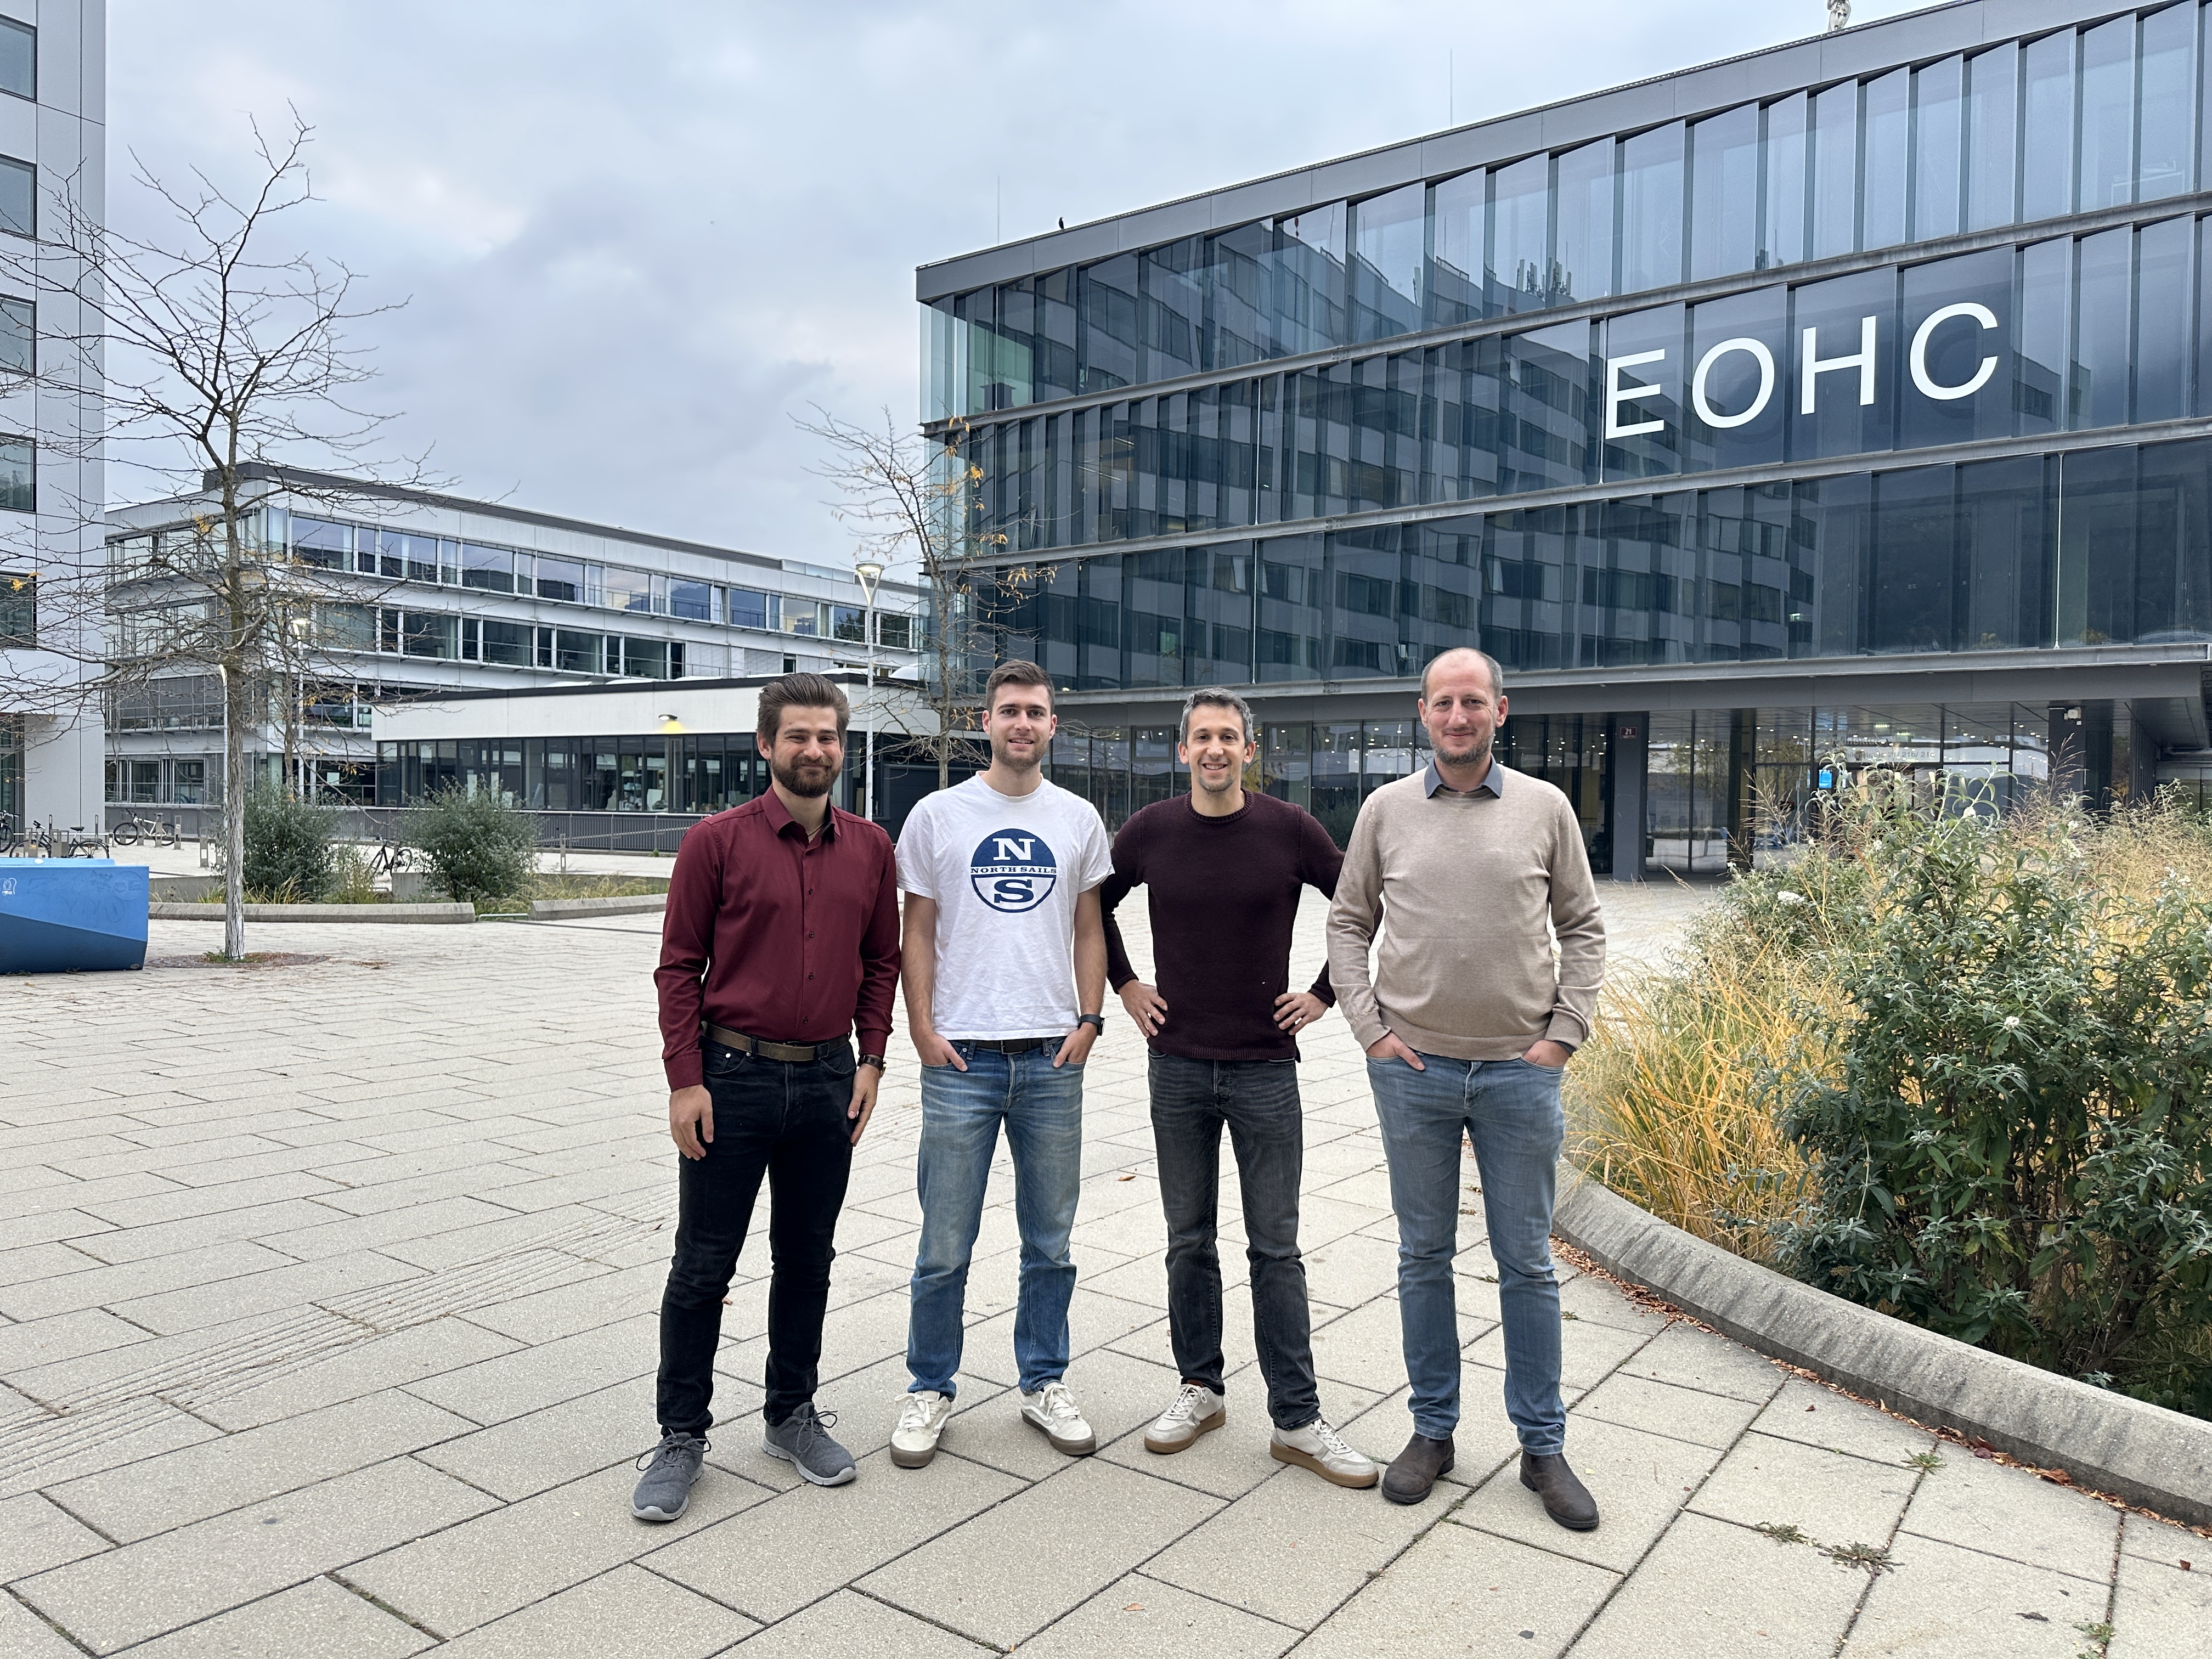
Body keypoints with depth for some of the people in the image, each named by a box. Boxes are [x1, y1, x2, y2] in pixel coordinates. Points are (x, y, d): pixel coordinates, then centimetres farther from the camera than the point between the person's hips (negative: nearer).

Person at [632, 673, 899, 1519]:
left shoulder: (870, 847, 5)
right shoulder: (717, 840, -6)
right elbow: (679, 965, -5)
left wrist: (870, 1060, 3)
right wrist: (685, 1080, -10)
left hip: (828, 1081, 4)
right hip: (732, 1076, -3)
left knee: (807, 1260, 15)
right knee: (702, 1265, 6)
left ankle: (793, 1415, 31)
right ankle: (681, 1435, 21)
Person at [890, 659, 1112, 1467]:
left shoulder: (1078, 819, 7)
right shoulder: (937, 816, 2)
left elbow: (1088, 929, 11)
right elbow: (918, 932, 3)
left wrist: (1089, 1019, 0)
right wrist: (923, 1030, -5)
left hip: (1053, 1061, 2)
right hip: (961, 1059, -2)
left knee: (1050, 1242, 13)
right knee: (944, 1247, 4)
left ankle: (1044, 1383, 29)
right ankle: (929, 1389, 22)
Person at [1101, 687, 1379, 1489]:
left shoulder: (1290, 830, -5)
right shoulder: (1150, 832, 0)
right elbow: (1093, 904, 16)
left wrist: (1326, 993, 2)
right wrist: (1123, 984, 9)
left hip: (1266, 1068, -2)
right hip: (1178, 1067, 2)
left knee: (1275, 1248, 4)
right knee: (1189, 1241, 12)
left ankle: (1297, 1421, 13)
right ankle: (1199, 1391, 27)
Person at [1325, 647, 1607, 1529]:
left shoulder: (1545, 808, 2)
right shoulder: (1386, 810, 2)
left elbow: (1583, 927, 7)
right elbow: (1347, 925, 7)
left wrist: (1564, 1031, -2)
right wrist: (1370, 1028, -2)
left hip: (1520, 1069, 0)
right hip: (1414, 1067, 1)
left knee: (1527, 1263, 8)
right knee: (1424, 1255, 11)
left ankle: (1543, 1446, 23)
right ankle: (1432, 1429, 26)